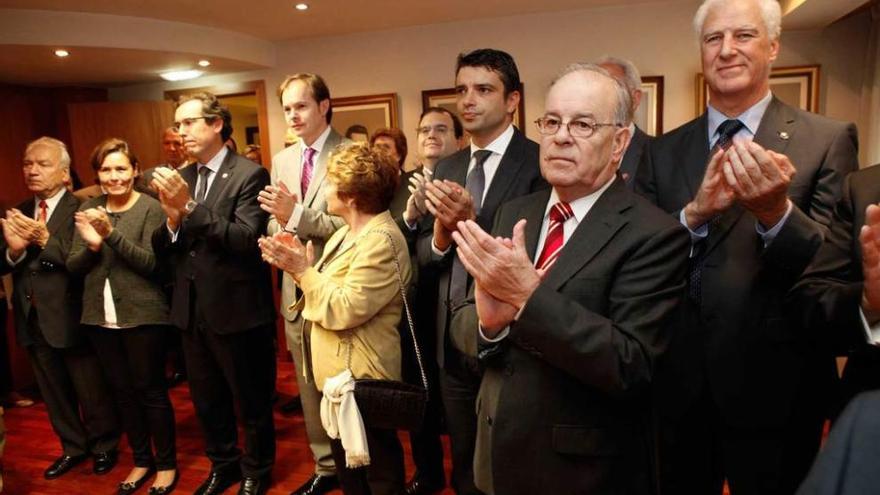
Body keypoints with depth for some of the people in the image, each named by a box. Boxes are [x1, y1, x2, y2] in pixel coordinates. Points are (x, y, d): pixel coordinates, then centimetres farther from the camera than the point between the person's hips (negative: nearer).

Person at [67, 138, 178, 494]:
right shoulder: (87, 209, 8)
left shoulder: (150, 208, -7)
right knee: (123, 391, 15)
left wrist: (111, 234, -24)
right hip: (100, 317, 5)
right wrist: (91, 245, -15)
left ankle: (166, 464, 22)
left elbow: (151, 262, -15)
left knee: (151, 390, 4)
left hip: (142, 315, -5)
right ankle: (142, 460, 32)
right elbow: (73, 266, 5)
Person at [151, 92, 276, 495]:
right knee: (207, 401, 22)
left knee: (251, 402, 12)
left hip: (237, 311, -6)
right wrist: (172, 220, -15)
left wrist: (190, 206, -27)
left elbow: (246, 240, -23)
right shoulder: (179, 178, 7)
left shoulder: (249, 174, -12)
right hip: (192, 311, 7)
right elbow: (162, 250, 6)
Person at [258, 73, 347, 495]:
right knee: (309, 387, 17)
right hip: (297, 291, 6)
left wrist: (297, 214, -24)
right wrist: (278, 232, -10)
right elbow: (274, 225, 12)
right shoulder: (281, 160, 11)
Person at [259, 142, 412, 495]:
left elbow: (343, 310, -27)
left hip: (362, 378, -10)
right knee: (346, 466, 24)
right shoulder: (347, 233, 10)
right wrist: (296, 265, -6)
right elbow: (329, 289, 8)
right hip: (341, 373, 10)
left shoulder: (381, 241, -23)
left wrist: (303, 270, -18)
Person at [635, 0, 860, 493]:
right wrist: (694, 213, -21)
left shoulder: (828, 140, -4)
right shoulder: (663, 152, 3)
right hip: (676, 384, 3)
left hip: (772, 385, -2)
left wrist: (776, 212, -28)